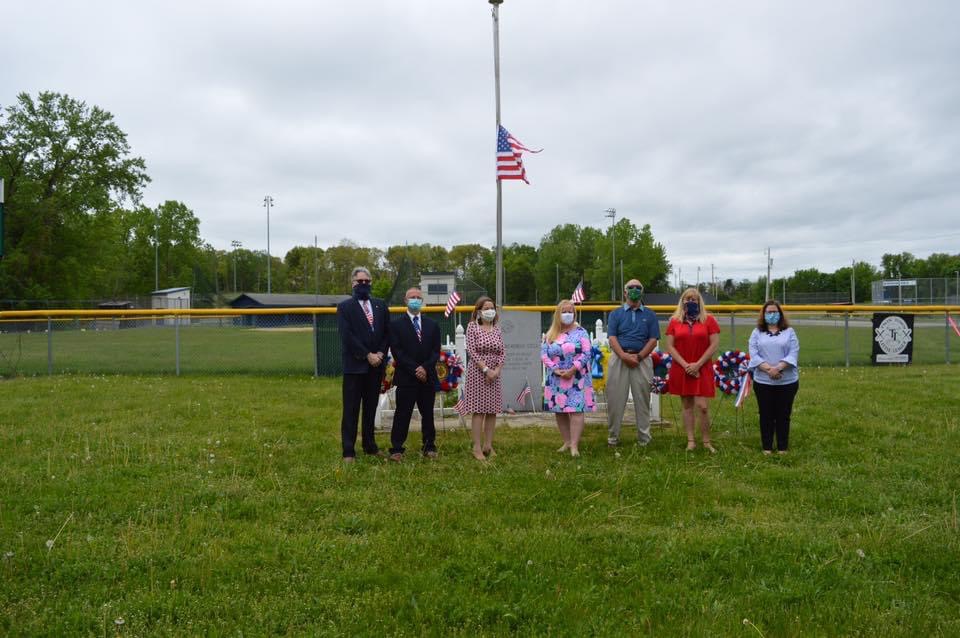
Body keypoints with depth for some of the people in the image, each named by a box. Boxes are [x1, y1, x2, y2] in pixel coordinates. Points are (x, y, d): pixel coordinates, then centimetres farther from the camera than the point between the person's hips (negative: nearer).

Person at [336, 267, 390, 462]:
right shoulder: (344, 307, -1)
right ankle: (348, 451, 3)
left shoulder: (380, 305, 13)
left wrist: (381, 353, -5)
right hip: (355, 365, -4)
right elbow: (347, 336, -10)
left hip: (376, 365, 4)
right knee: (351, 410, -1)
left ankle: (370, 446, 20)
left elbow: (387, 332, 11)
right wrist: (367, 355, -14)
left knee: (371, 408, 11)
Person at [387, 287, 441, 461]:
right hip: (406, 378, -3)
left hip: (428, 377, 3)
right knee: (402, 414, -1)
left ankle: (429, 447, 19)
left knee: (428, 414, 9)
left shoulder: (432, 325, 12)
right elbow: (397, 352, -7)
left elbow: (436, 351, 6)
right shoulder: (396, 325, 1)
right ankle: (396, 449, 5)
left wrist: (425, 368, -11)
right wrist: (415, 370, -14)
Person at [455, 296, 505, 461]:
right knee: (478, 410, -4)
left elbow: (502, 353, 7)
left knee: (492, 411, 6)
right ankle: (477, 448, 1)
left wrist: (496, 370, -9)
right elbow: (471, 351, -11)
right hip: (477, 373, -5)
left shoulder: (497, 329, 9)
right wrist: (486, 369, -16)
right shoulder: (472, 327, -3)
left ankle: (488, 445, 15)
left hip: (494, 374, 5)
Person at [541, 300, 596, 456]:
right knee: (559, 411, 7)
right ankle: (567, 442, 19)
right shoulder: (550, 334, 9)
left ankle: (574, 446, -10)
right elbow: (543, 354, 2)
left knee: (575, 410, -10)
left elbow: (587, 353, -8)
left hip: (576, 378, -4)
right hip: (556, 380, 4)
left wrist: (572, 370, -16)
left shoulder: (580, 332, 0)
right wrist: (555, 369, -13)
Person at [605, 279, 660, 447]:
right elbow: (612, 337, -1)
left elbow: (653, 339, 3)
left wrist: (638, 356, -11)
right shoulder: (616, 314, 10)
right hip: (619, 358, 0)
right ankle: (612, 437, 8)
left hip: (642, 358, 0)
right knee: (616, 399, 0)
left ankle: (644, 438, 10)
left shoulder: (649, 315, 11)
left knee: (642, 399, 3)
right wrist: (624, 356, -15)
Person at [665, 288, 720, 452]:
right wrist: (685, 365, -9)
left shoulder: (709, 320, 1)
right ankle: (691, 440, 15)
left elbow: (714, 344, -3)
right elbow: (670, 346, 1)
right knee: (687, 406, 7)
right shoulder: (675, 321, 5)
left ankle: (706, 440, 9)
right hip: (681, 369, 2)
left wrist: (698, 364, -10)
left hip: (702, 369, -2)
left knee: (702, 406, -7)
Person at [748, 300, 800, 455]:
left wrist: (778, 368, -19)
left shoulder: (789, 332, 7)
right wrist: (768, 369, -18)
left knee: (783, 415, 5)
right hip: (763, 381, 0)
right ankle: (767, 447, 16)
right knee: (766, 415, 6)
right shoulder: (757, 332, 8)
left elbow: (793, 353, -5)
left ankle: (783, 447, 16)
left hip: (787, 381, 0)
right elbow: (754, 354, -3)